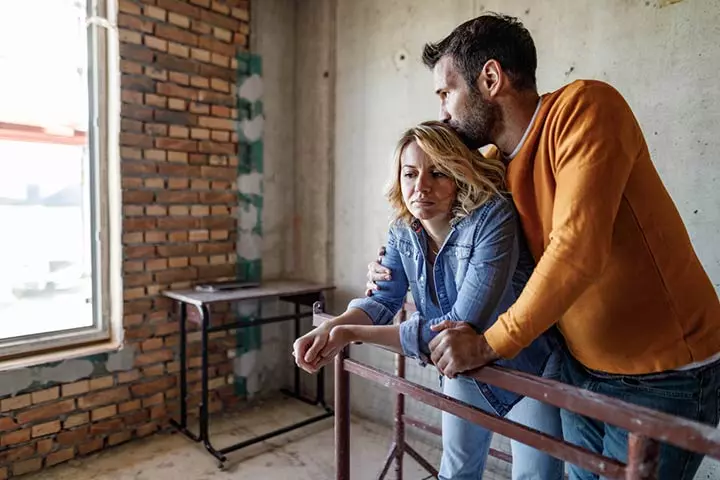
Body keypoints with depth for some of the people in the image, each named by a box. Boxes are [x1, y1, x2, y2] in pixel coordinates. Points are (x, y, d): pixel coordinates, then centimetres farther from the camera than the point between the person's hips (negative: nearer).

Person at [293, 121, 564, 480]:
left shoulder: (492, 219, -33)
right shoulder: (402, 231, -11)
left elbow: (461, 326, -37)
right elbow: (384, 298, -9)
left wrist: (354, 334, -35)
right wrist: (332, 328, -31)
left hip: (528, 370, -5)